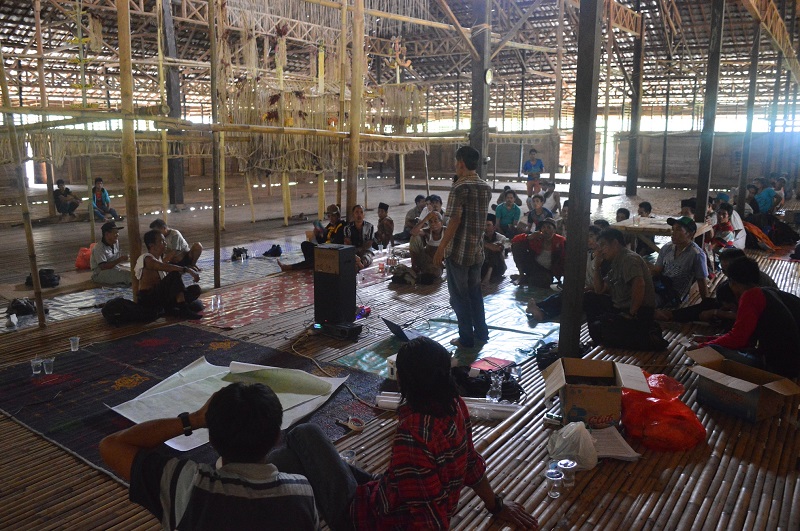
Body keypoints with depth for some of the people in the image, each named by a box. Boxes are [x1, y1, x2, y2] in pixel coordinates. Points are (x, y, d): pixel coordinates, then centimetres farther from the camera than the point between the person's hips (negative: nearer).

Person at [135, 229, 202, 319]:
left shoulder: (160, 259, 17)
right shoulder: (147, 259, -12)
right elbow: (166, 267, -30)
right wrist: (187, 270, -38)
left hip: (162, 296, 9)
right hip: (149, 299, -9)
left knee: (195, 289, -2)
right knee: (175, 274, -30)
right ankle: (184, 309, -33)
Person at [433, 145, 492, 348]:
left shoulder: (460, 187, -16)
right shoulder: (486, 188, 7)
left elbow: (455, 220, -20)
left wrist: (441, 248, -15)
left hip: (459, 249, -7)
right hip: (477, 249, 7)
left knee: (459, 295, 4)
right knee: (475, 292, 19)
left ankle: (466, 338, 11)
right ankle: (481, 333, 27)